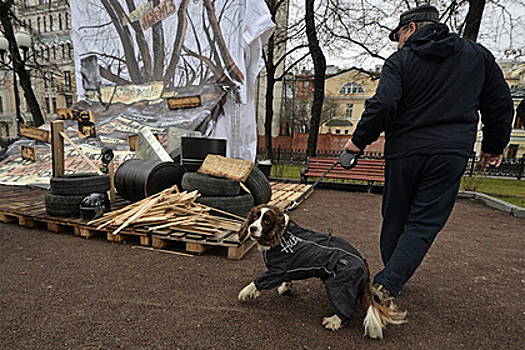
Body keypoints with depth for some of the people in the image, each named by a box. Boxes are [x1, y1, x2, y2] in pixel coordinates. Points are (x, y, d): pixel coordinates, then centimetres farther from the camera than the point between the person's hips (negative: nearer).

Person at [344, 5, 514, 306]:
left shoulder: (400, 60, 0)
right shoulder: (478, 55, 12)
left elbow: (382, 105, -15)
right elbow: (501, 104, 14)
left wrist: (359, 140, -4)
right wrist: (494, 146, 23)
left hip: (403, 151, -1)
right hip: (451, 155, 2)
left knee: (395, 219, 14)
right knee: (424, 223, 2)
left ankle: (392, 278, 30)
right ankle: (388, 284, -9)